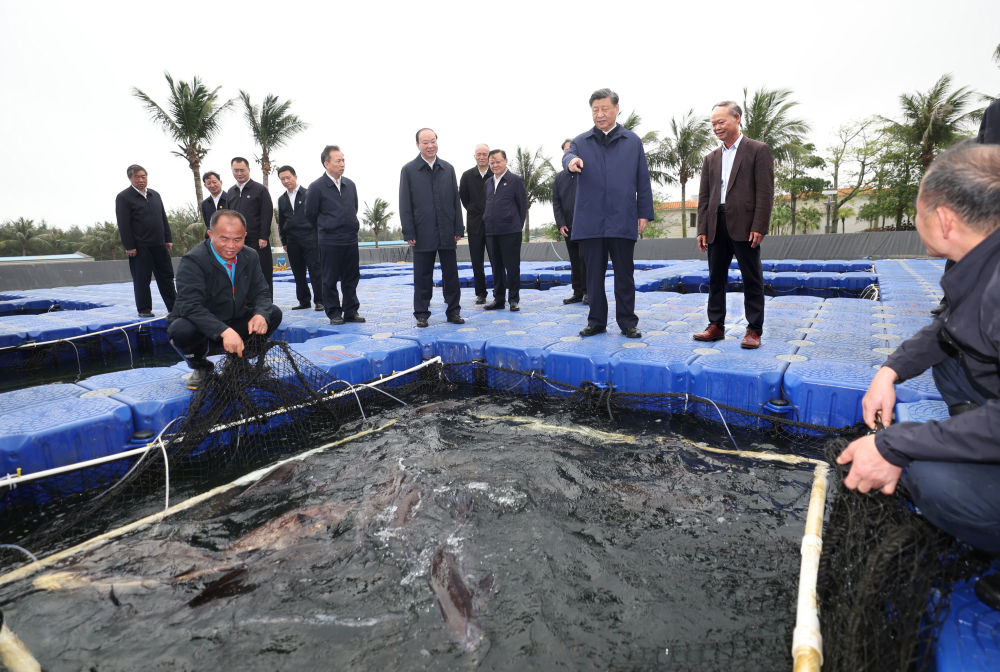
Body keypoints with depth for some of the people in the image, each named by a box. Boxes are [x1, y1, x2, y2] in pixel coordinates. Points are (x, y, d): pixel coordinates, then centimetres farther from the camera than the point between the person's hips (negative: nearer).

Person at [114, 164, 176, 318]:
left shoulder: (155, 195, 15)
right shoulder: (123, 197, -3)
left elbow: (163, 218, 18)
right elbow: (123, 224, -8)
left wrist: (168, 239, 10)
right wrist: (129, 246, -13)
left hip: (159, 245, 5)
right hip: (139, 247, -5)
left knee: (166, 276, 8)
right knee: (141, 280, 1)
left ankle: (174, 307, 14)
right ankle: (144, 310, 9)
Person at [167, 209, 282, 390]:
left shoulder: (250, 256, -3)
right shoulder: (193, 260, -21)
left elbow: (261, 292, -1)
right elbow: (190, 305, -31)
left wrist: (261, 314, -26)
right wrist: (224, 331, -45)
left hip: (235, 323, 5)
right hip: (200, 326, -5)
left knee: (274, 313, -13)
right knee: (181, 330, -36)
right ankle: (201, 368, 0)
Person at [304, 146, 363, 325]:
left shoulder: (350, 185, 9)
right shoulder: (317, 187, -6)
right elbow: (310, 215, 1)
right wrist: (324, 231, 11)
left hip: (351, 240, 5)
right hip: (330, 243, -5)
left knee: (351, 277, 9)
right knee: (330, 280, 2)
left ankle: (351, 312, 19)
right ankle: (334, 313, 12)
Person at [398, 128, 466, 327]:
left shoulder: (448, 168, 10)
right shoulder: (409, 170, 2)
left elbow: (456, 200, 10)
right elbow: (405, 204, -1)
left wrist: (458, 229, 2)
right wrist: (409, 233, -8)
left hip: (447, 233, 3)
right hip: (422, 234, -2)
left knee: (451, 274, 7)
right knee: (422, 277, 4)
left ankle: (453, 311, 17)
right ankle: (422, 314, 14)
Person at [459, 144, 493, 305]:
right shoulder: (467, 176, 6)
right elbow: (463, 198, 13)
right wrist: (474, 212, 9)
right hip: (475, 225, 2)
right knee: (477, 262, 5)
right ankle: (480, 294, 15)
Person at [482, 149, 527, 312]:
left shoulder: (515, 180, 0)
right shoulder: (488, 183, 17)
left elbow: (523, 205, 0)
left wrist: (518, 226, -2)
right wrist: (487, 224, 11)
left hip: (510, 231, -5)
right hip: (491, 231, 6)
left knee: (512, 266, -2)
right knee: (496, 266, 9)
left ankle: (514, 299, 6)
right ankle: (498, 299, 17)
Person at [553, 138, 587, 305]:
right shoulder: (559, 177, 14)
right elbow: (556, 203, 11)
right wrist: (560, 224, 1)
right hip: (568, 227, 4)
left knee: (584, 258, -6)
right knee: (574, 260, 7)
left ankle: (587, 291, 3)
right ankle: (577, 292, 13)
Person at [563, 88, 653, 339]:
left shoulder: (632, 141, 10)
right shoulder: (581, 141, 11)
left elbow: (643, 180, 9)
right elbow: (569, 155, -11)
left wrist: (644, 213, 2)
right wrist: (571, 161, -36)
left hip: (622, 221, -1)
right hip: (590, 221, 1)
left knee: (624, 275, 5)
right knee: (594, 275, 7)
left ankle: (627, 323, 14)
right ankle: (596, 321, 18)